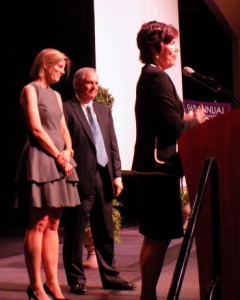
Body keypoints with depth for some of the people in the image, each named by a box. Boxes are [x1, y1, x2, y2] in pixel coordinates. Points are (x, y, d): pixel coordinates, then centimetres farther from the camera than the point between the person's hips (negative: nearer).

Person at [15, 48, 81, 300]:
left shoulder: (55, 95, 21)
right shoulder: (30, 90, -2)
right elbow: (36, 130, -11)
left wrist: (68, 152, -2)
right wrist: (59, 157, -9)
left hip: (59, 160, 8)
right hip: (41, 160, -8)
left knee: (52, 225, 6)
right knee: (38, 224, -8)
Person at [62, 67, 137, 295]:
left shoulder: (104, 110, 16)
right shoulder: (66, 109, -4)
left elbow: (113, 145, 14)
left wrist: (117, 175, 7)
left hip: (104, 178, 6)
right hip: (80, 179, -6)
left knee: (105, 232, 11)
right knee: (75, 233, 3)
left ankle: (110, 276, 19)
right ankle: (76, 279, 12)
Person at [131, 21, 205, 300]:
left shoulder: (148, 76, 17)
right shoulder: (158, 77, -13)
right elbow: (173, 126, -20)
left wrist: (187, 120, 9)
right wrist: (196, 120, -2)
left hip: (151, 165, 11)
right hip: (158, 165, -11)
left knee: (154, 236, 14)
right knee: (160, 236, -8)